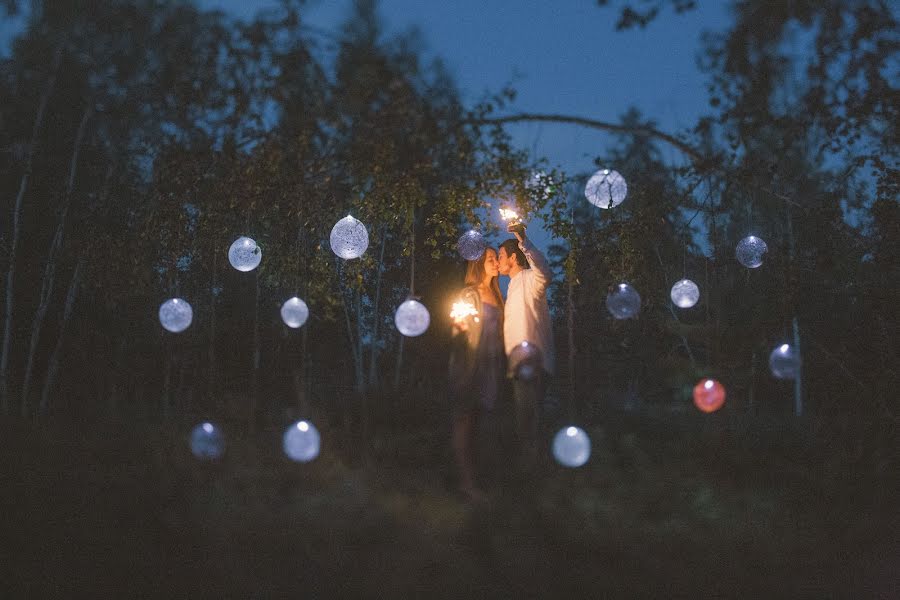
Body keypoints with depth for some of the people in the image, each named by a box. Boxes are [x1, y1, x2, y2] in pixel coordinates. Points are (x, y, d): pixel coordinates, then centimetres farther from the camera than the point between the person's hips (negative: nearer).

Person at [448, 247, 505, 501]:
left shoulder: (497, 294, 15)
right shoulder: (468, 294, -4)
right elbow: (458, 328, -6)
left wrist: (503, 365, 13)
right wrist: (459, 325, -28)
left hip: (492, 364, 7)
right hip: (470, 364, -7)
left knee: (476, 421, 9)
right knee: (464, 421, -5)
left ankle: (471, 473, 14)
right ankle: (466, 481, -7)